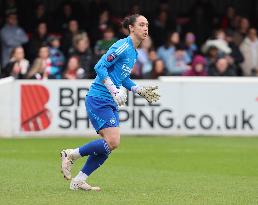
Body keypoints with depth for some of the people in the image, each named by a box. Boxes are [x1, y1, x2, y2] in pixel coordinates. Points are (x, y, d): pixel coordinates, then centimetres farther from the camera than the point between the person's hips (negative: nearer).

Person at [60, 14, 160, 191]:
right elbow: (100, 67, -19)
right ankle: (71, 155, -3)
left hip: (110, 103, 10)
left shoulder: (134, 53, 16)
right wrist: (114, 90, -25)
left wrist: (141, 90, 17)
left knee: (110, 144, 4)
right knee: (112, 142, -17)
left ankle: (78, 181, 10)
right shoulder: (123, 46, -14)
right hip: (98, 99, -10)